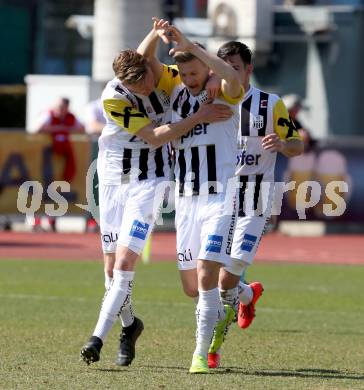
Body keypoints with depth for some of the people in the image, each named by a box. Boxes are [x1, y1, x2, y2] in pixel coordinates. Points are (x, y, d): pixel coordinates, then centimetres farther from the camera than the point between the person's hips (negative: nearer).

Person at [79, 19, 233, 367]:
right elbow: (154, 137, -22)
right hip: (113, 178, 0)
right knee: (112, 264, 4)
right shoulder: (113, 97, -20)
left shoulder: (164, 75, -10)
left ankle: (99, 336, -16)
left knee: (125, 261, -14)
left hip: (149, 181, 0)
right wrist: (198, 117, -26)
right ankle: (129, 325, 29)